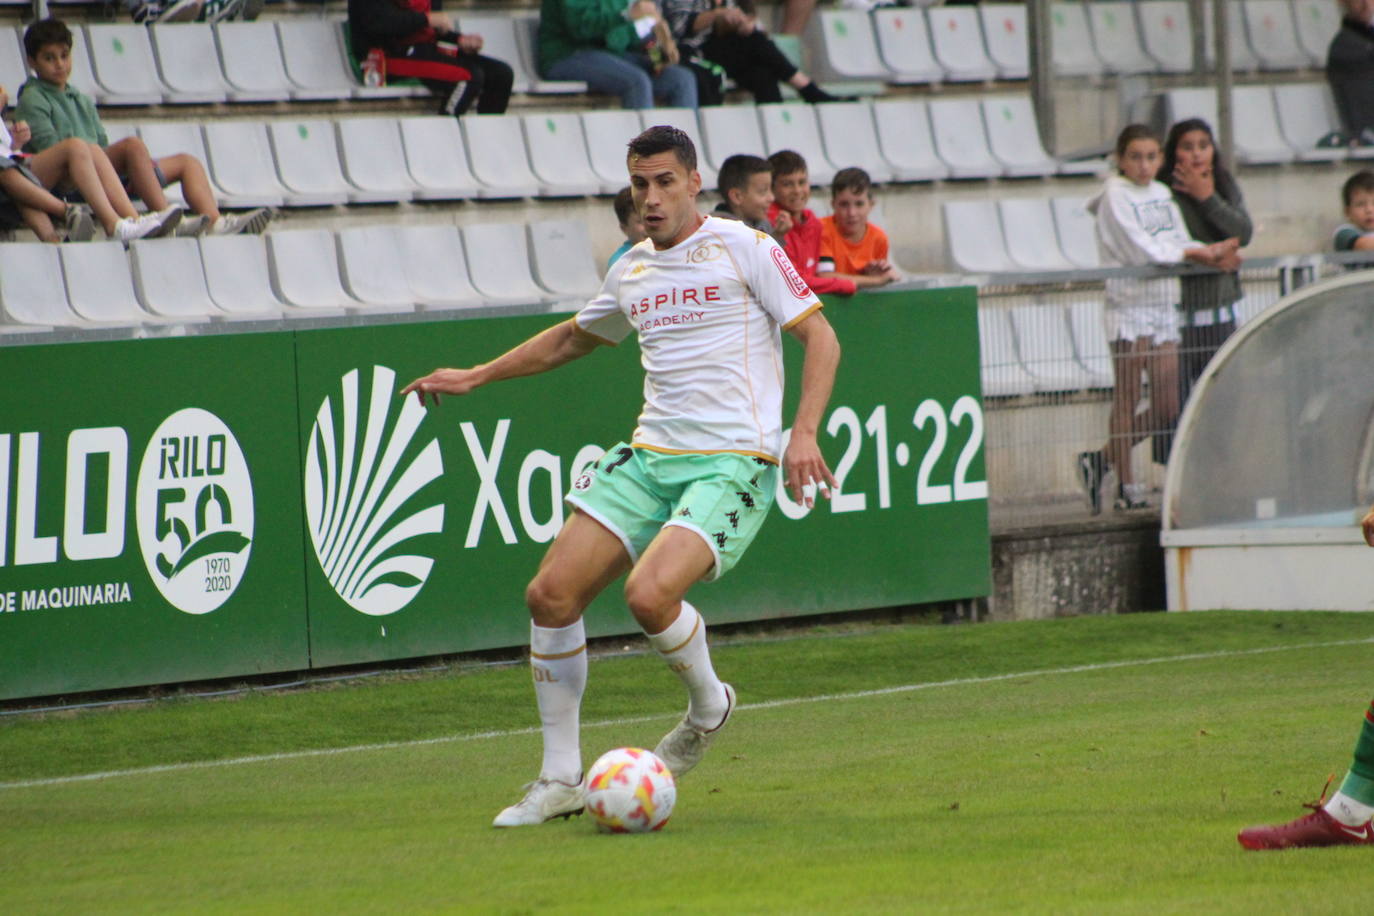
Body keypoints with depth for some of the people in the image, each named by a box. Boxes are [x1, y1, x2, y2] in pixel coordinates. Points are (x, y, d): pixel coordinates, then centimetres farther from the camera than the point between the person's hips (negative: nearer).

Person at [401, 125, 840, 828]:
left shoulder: (742, 248, -3)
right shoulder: (632, 271, 16)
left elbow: (819, 337, -3)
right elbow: (574, 338, 35)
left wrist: (803, 434, -16)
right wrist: (475, 377, 34)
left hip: (732, 463, -7)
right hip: (650, 454, 7)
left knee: (649, 594, -28)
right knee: (551, 594, -6)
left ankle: (708, 705, 6)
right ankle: (560, 780, 6)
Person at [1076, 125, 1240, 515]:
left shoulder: (1162, 194, 16)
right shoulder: (1115, 196, -6)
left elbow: (1180, 245, 13)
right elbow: (1142, 252, -14)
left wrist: (1210, 253, -7)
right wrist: (1198, 253, -9)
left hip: (1164, 306, 7)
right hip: (1129, 305, -7)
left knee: (1167, 409, 3)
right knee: (1128, 396, -3)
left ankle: (1100, 459, 17)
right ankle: (1126, 486, 3)